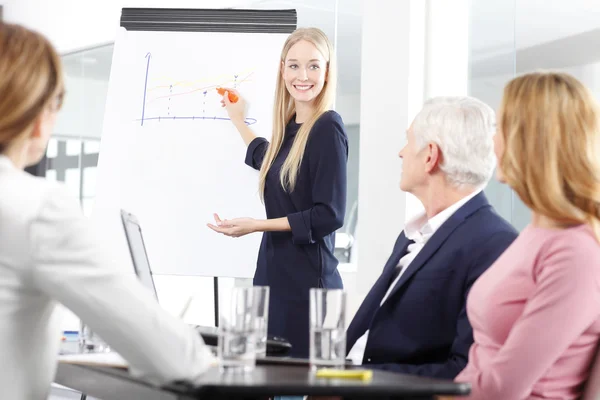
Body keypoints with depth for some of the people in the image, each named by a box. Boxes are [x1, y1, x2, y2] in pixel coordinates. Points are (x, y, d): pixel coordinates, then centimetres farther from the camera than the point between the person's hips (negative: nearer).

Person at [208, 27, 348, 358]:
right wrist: (238, 122, 40)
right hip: (273, 272, 8)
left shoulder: (327, 129, -11)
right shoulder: (290, 127, 11)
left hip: (307, 280, -8)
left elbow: (330, 215, -15)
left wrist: (256, 225, -17)